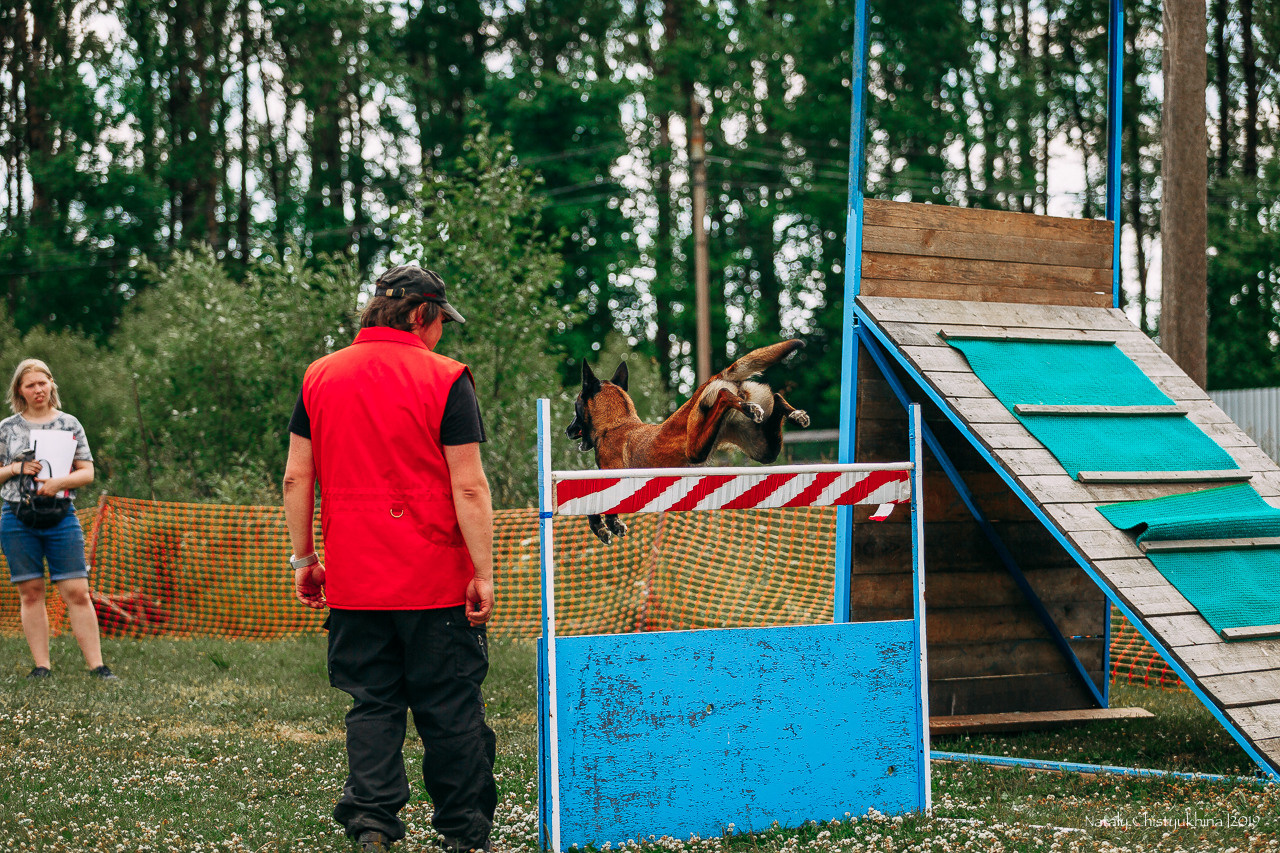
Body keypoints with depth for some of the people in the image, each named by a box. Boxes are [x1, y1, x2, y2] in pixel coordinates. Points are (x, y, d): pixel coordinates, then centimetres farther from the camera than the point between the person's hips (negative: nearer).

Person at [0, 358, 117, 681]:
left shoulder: (69, 424, 7)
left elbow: (87, 472, 5)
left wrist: (60, 482, -13)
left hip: (61, 517, -1)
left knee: (77, 593, -6)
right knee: (30, 593, 2)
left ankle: (96, 665, -5)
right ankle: (42, 666, 8)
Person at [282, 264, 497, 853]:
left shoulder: (320, 376, 7)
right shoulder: (444, 378, -7)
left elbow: (296, 477, 7)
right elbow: (468, 485, -11)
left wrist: (303, 558, 14)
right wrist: (483, 573, -8)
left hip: (353, 582, 4)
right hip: (436, 581, -3)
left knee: (371, 703, 10)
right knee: (451, 710, 5)